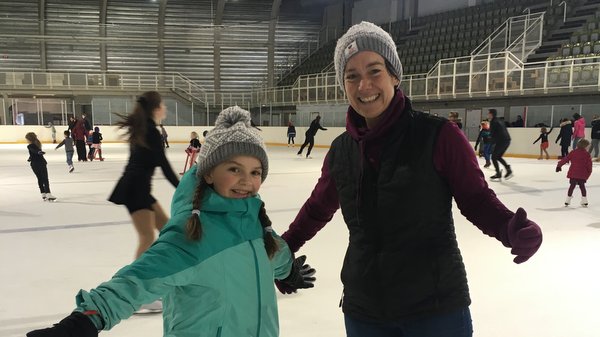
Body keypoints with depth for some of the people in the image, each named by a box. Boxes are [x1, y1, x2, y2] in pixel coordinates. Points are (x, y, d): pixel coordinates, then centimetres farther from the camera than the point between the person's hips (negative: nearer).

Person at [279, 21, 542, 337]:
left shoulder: (439, 136, -13)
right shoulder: (340, 151, 0)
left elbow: (476, 199, -7)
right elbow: (317, 208, 15)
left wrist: (513, 230, -25)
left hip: (436, 308, -3)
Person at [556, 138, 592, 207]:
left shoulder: (573, 152, 1)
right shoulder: (587, 154, -3)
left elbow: (565, 159, 2)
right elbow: (589, 165, -1)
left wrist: (559, 165, 10)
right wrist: (589, 173, 11)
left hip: (573, 173, 1)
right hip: (582, 174, -1)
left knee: (572, 186, 10)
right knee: (582, 186, 11)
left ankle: (568, 200, 12)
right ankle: (584, 201, 15)